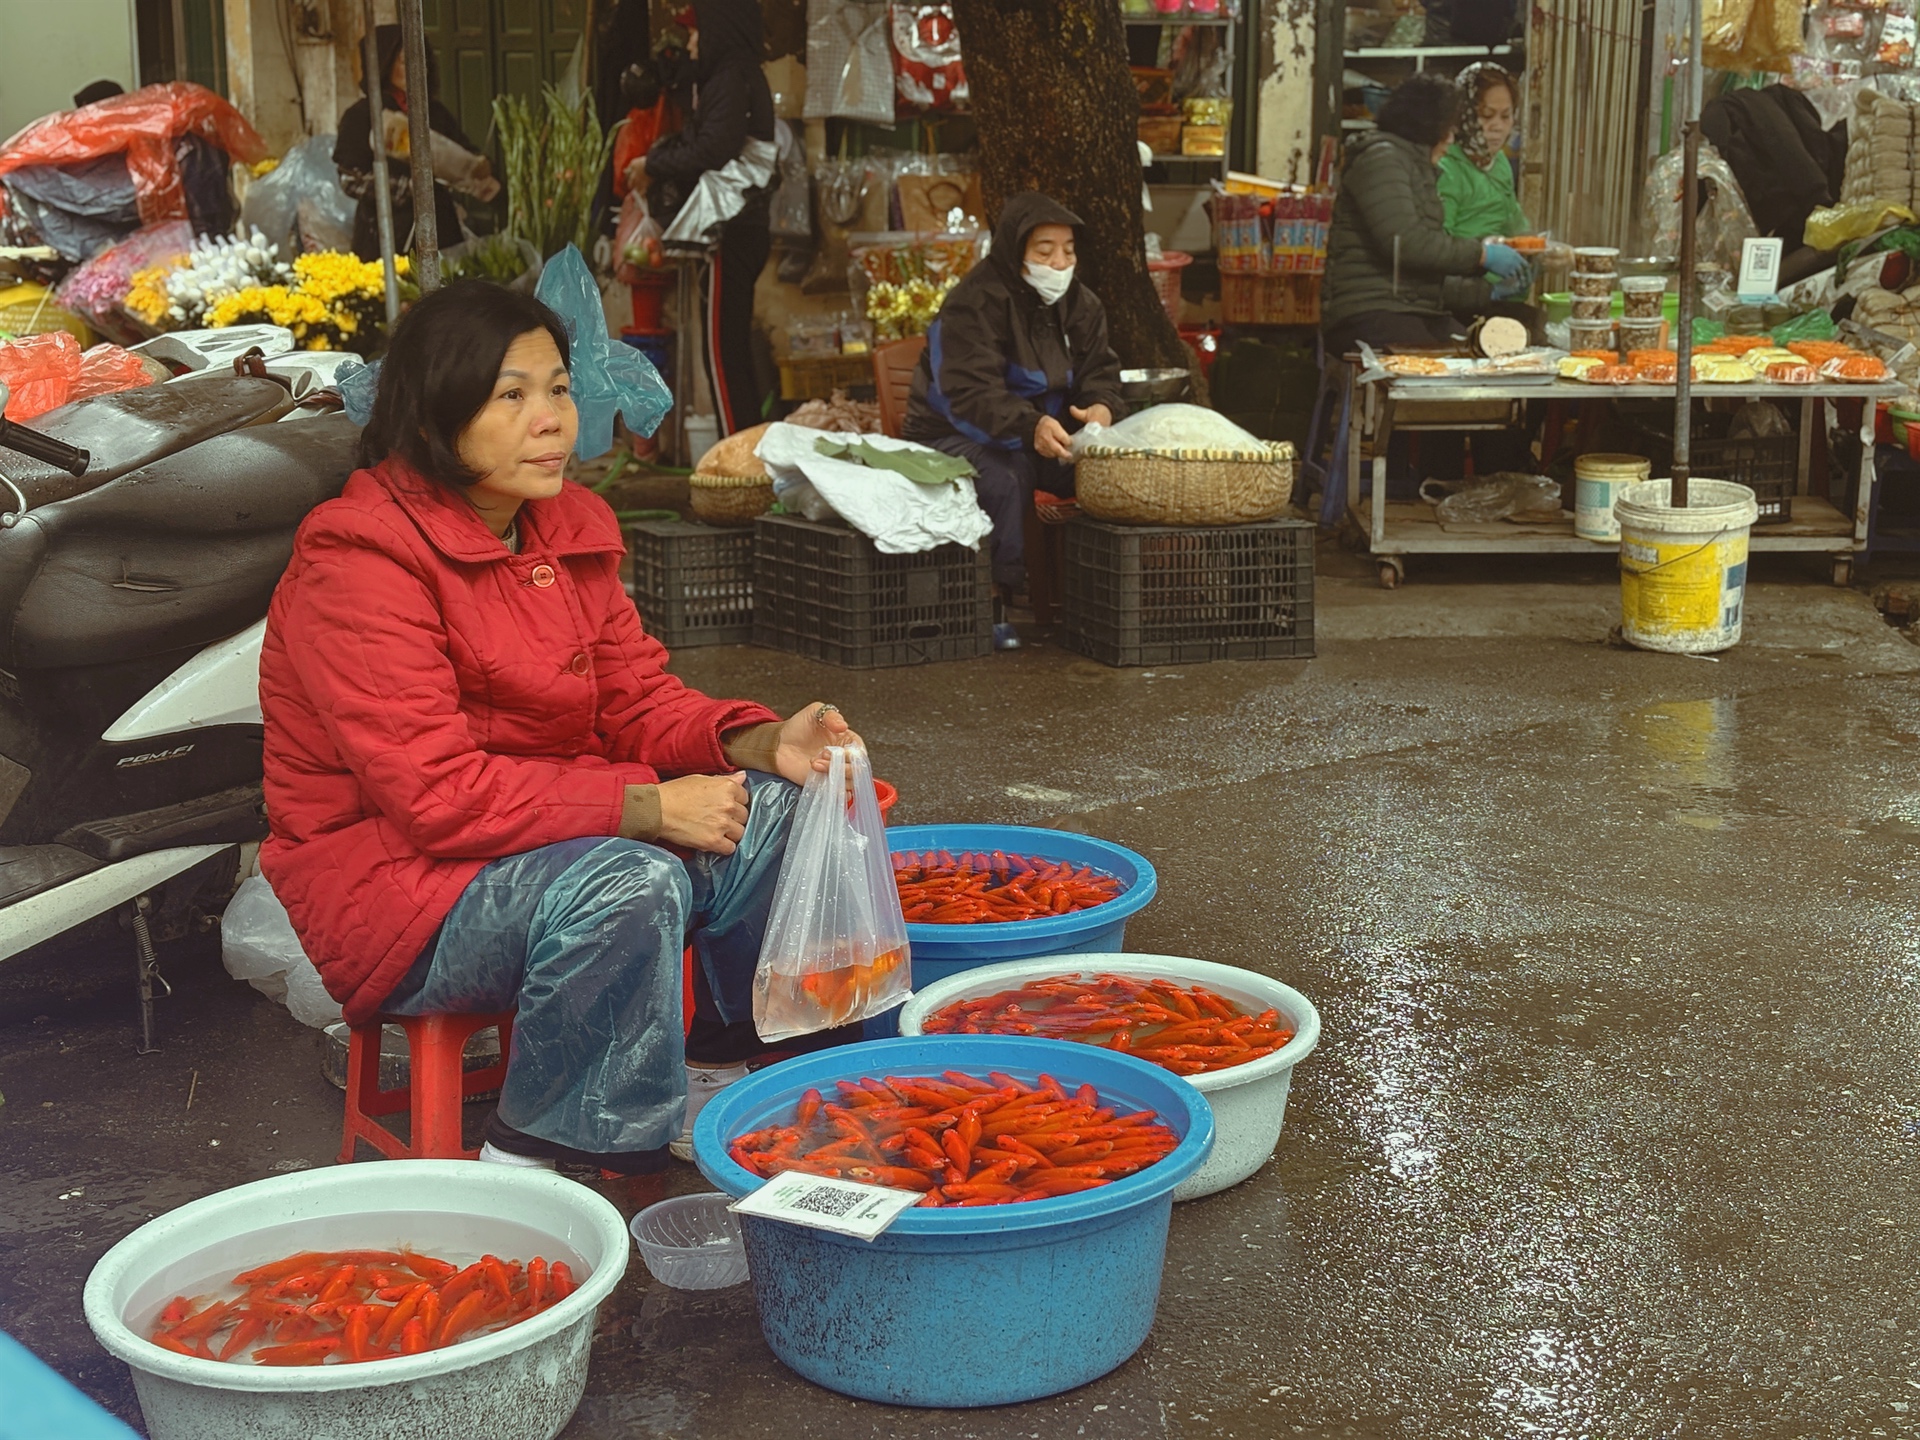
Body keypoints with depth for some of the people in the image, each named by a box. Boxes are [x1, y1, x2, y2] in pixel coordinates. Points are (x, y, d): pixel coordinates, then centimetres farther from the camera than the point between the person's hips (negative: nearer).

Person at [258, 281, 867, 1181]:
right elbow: (433, 793, -25)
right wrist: (642, 804, -27)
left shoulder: (570, 525, 6)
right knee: (629, 883, -33)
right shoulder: (357, 559, -20)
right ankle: (530, 1154, -16)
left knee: (769, 811, -9)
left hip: (555, 831, 8)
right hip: (389, 874, -8)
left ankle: (720, 1074, 10)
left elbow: (637, 697, 8)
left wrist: (761, 743, -13)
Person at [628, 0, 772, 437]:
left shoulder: (731, 79, -14)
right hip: (743, 225, 10)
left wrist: (653, 165, -11)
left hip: (731, 232, -10)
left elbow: (712, 150, -24)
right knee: (735, 348, 15)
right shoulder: (742, 75, 17)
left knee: (722, 350, -8)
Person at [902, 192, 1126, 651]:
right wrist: (1031, 425, -48)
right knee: (1005, 477, -39)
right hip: (955, 437, -6)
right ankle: (993, 601, -23)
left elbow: (1099, 373, 1)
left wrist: (1101, 409, -26)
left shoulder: (1080, 304, 6)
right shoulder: (973, 304, -18)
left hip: (1047, 437, 6)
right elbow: (972, 393, -29)